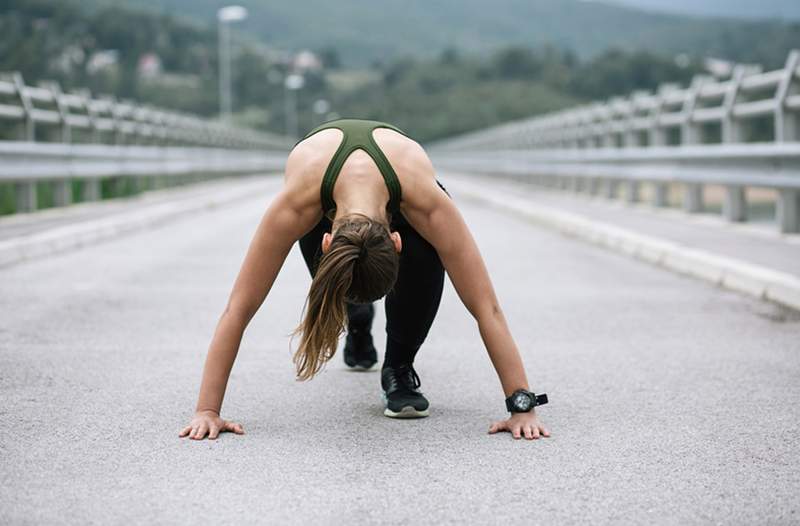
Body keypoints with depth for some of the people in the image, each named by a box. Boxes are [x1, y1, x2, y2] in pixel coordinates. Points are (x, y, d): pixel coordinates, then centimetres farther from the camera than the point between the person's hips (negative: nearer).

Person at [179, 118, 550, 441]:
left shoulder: (426, 199, -45)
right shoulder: (298, 199, -45)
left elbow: (486, 307, -43)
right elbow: (238, 309, -41)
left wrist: (522, 406, -46)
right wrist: (207, 410, -43)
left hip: (401, 203, -1)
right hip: (325, 204, 1)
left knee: (425, 257, -32)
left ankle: (399, 369, -9)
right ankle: (358, 322, 27)